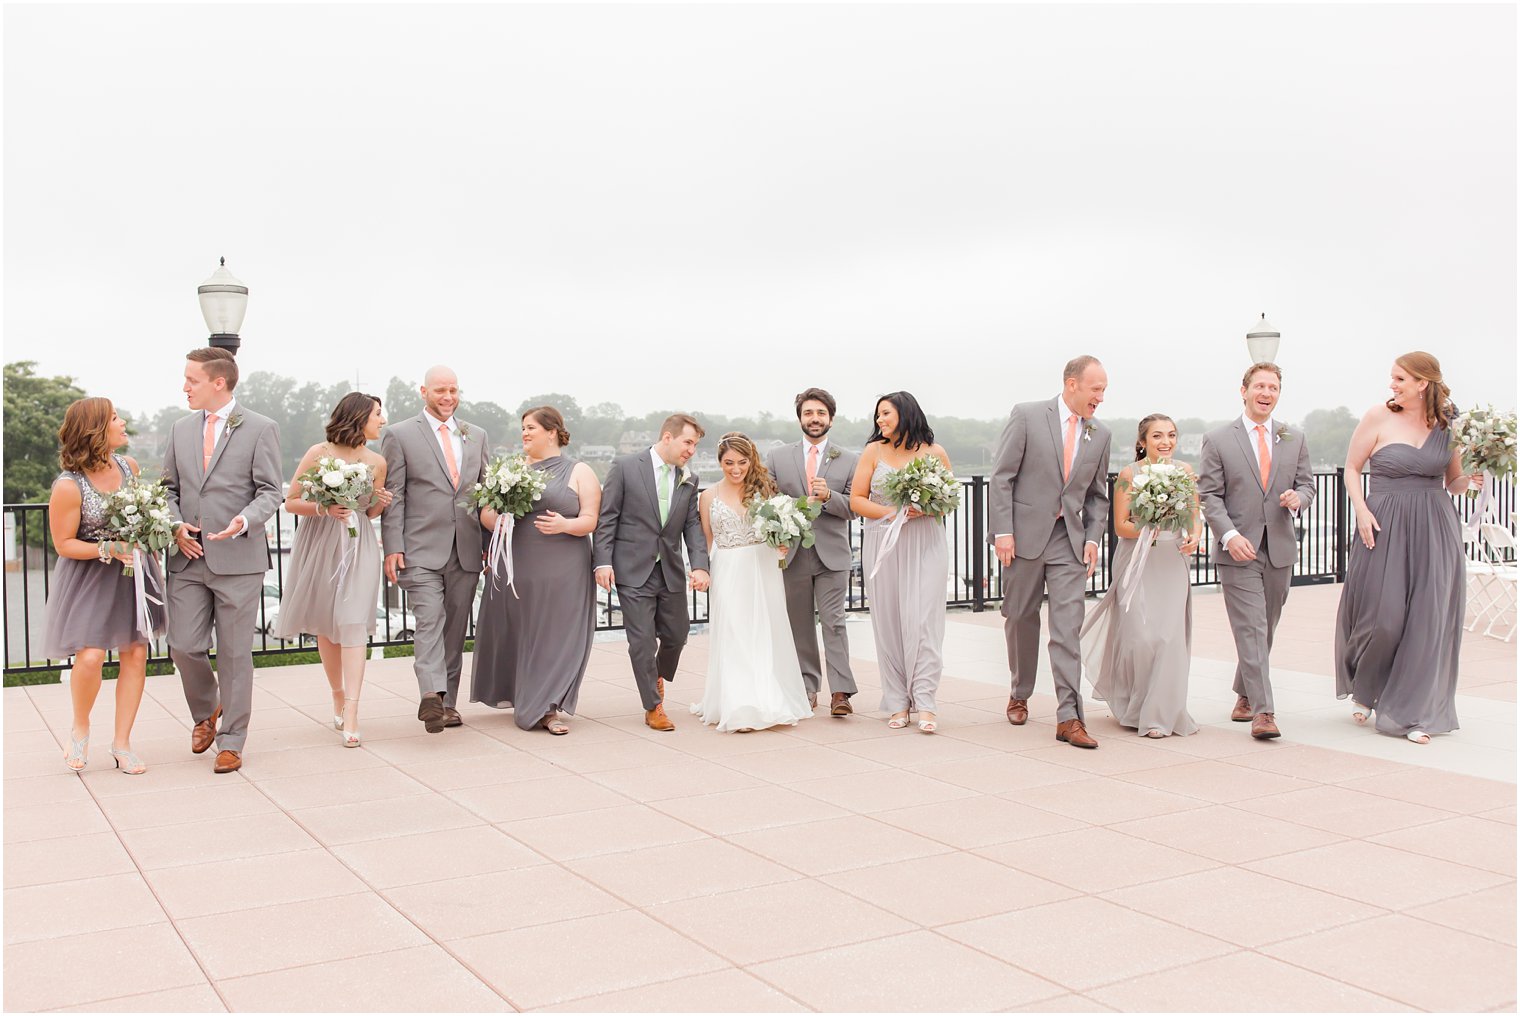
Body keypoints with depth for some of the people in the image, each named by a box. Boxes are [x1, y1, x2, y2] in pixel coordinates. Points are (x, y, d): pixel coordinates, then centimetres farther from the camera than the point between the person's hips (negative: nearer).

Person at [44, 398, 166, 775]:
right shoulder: (68, 487, -17)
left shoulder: (129, 466, 0)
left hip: (134, 571, 5)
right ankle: (80, 729, 14)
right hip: (91, 577, -5)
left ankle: (122, 743, 12)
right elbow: (63, 544, -10)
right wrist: (108, 550, -24)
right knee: (90, 655, -15)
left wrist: (155, 564, 13)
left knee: (135, 655, 2)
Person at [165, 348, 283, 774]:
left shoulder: (260, 429, -2)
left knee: (235, 654, 2)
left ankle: (231, 741, 13)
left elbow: (269, 491, -4)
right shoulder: (181, 429, 13)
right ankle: (206, 712, 31)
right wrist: (175, 525, -1)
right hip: (188, 559, 4)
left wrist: (244, 521, -23)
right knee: (184, 647, 2)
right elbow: (169, 488, 18)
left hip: (237, 559, -4)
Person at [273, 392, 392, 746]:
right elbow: (291, 502, -2)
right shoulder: (318, 453, -5)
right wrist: (323, 508, -18)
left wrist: (381, 504, -4)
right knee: (325, 625, 10)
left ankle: (351, 714, -14)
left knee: (353, 623, -12)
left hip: (358, 547, 1)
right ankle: (338, 696, 31)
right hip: (319, 544, -1)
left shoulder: (377, 463, 4)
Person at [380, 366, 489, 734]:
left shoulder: (477, 437, 15)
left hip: (466, 551, 4)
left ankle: (447, 702, 14)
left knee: (456, 627, 8)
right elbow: (392, 496, -2)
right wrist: (392, 548, -9)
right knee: (429, 620, -16)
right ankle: (431, 695, -25)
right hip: (422, 551, -4)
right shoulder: (399, 435, 2)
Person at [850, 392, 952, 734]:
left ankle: (925, 702, -8)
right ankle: (898, 704, 7)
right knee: (888, 621, 1)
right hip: (883, 545, 1)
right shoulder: (874, 451, 6)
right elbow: (856, 499, 5)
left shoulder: (935, 453, 5)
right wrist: (890, 512, -10)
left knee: (923, 618, -10)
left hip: (926, 543, -1)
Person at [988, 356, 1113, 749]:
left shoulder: (1100, 435, 9)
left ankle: (1069, 717, -7)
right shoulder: (1026, 416, -5)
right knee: (1020, 619, 10)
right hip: (1025, 535, -2)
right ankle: (1020, 695, 31)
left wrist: (1093, 539, 2)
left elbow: (1097, 495, 15)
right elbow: (1002, 477, -7)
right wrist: (1003, 532, -12)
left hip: (1070, 539, 3)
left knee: (1068, 627, -6)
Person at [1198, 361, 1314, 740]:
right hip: (1239, 551, -4)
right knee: (1251, 630, -10)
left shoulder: (1295, 439, 10)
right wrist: (1230, 535, -16)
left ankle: (1244, 695, 30)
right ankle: (1263, 711, -11)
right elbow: (1209, 495, -3)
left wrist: (1298, 498, -10)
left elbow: (1307, 484, 15)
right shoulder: (1217, 440, 0)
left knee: (1265, 630, 13)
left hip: (1280, 549, 4)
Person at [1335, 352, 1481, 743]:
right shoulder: (1378, 417, -2)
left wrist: (1472, 480, -9)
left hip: (1435, 531, 2)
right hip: (1384, 527, -2)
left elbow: (1453, 481, 13)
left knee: (1427, 618, 1)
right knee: (1383, 615, -3)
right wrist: (1361, 510, -9)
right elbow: (1351, 468, 4)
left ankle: (1415, 713, 11)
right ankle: (1363, 689, 26)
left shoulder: (1449, 424, 5)